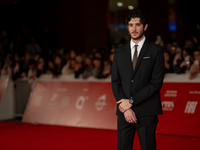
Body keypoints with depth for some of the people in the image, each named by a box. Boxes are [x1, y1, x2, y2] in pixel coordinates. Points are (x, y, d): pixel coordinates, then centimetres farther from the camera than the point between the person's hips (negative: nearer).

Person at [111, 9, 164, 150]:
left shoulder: (156, 50, 0)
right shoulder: (119, 51, 11)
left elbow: (157, 83, -8)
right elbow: (115, 82, 7)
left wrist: (131, 101, -12)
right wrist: (126, 109, -7)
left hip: (147, 112, -3)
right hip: (124, 112, 3)